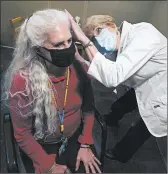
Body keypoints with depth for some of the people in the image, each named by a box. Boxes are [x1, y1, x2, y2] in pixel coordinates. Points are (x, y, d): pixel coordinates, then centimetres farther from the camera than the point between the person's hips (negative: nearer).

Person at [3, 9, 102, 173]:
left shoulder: (79, 68, -16)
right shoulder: (22, 81, -27)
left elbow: (88, 108, -1)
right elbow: (22, 134, -15)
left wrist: (85, 144, -4)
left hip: (75, 137, 3)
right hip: (41, 146, -2)